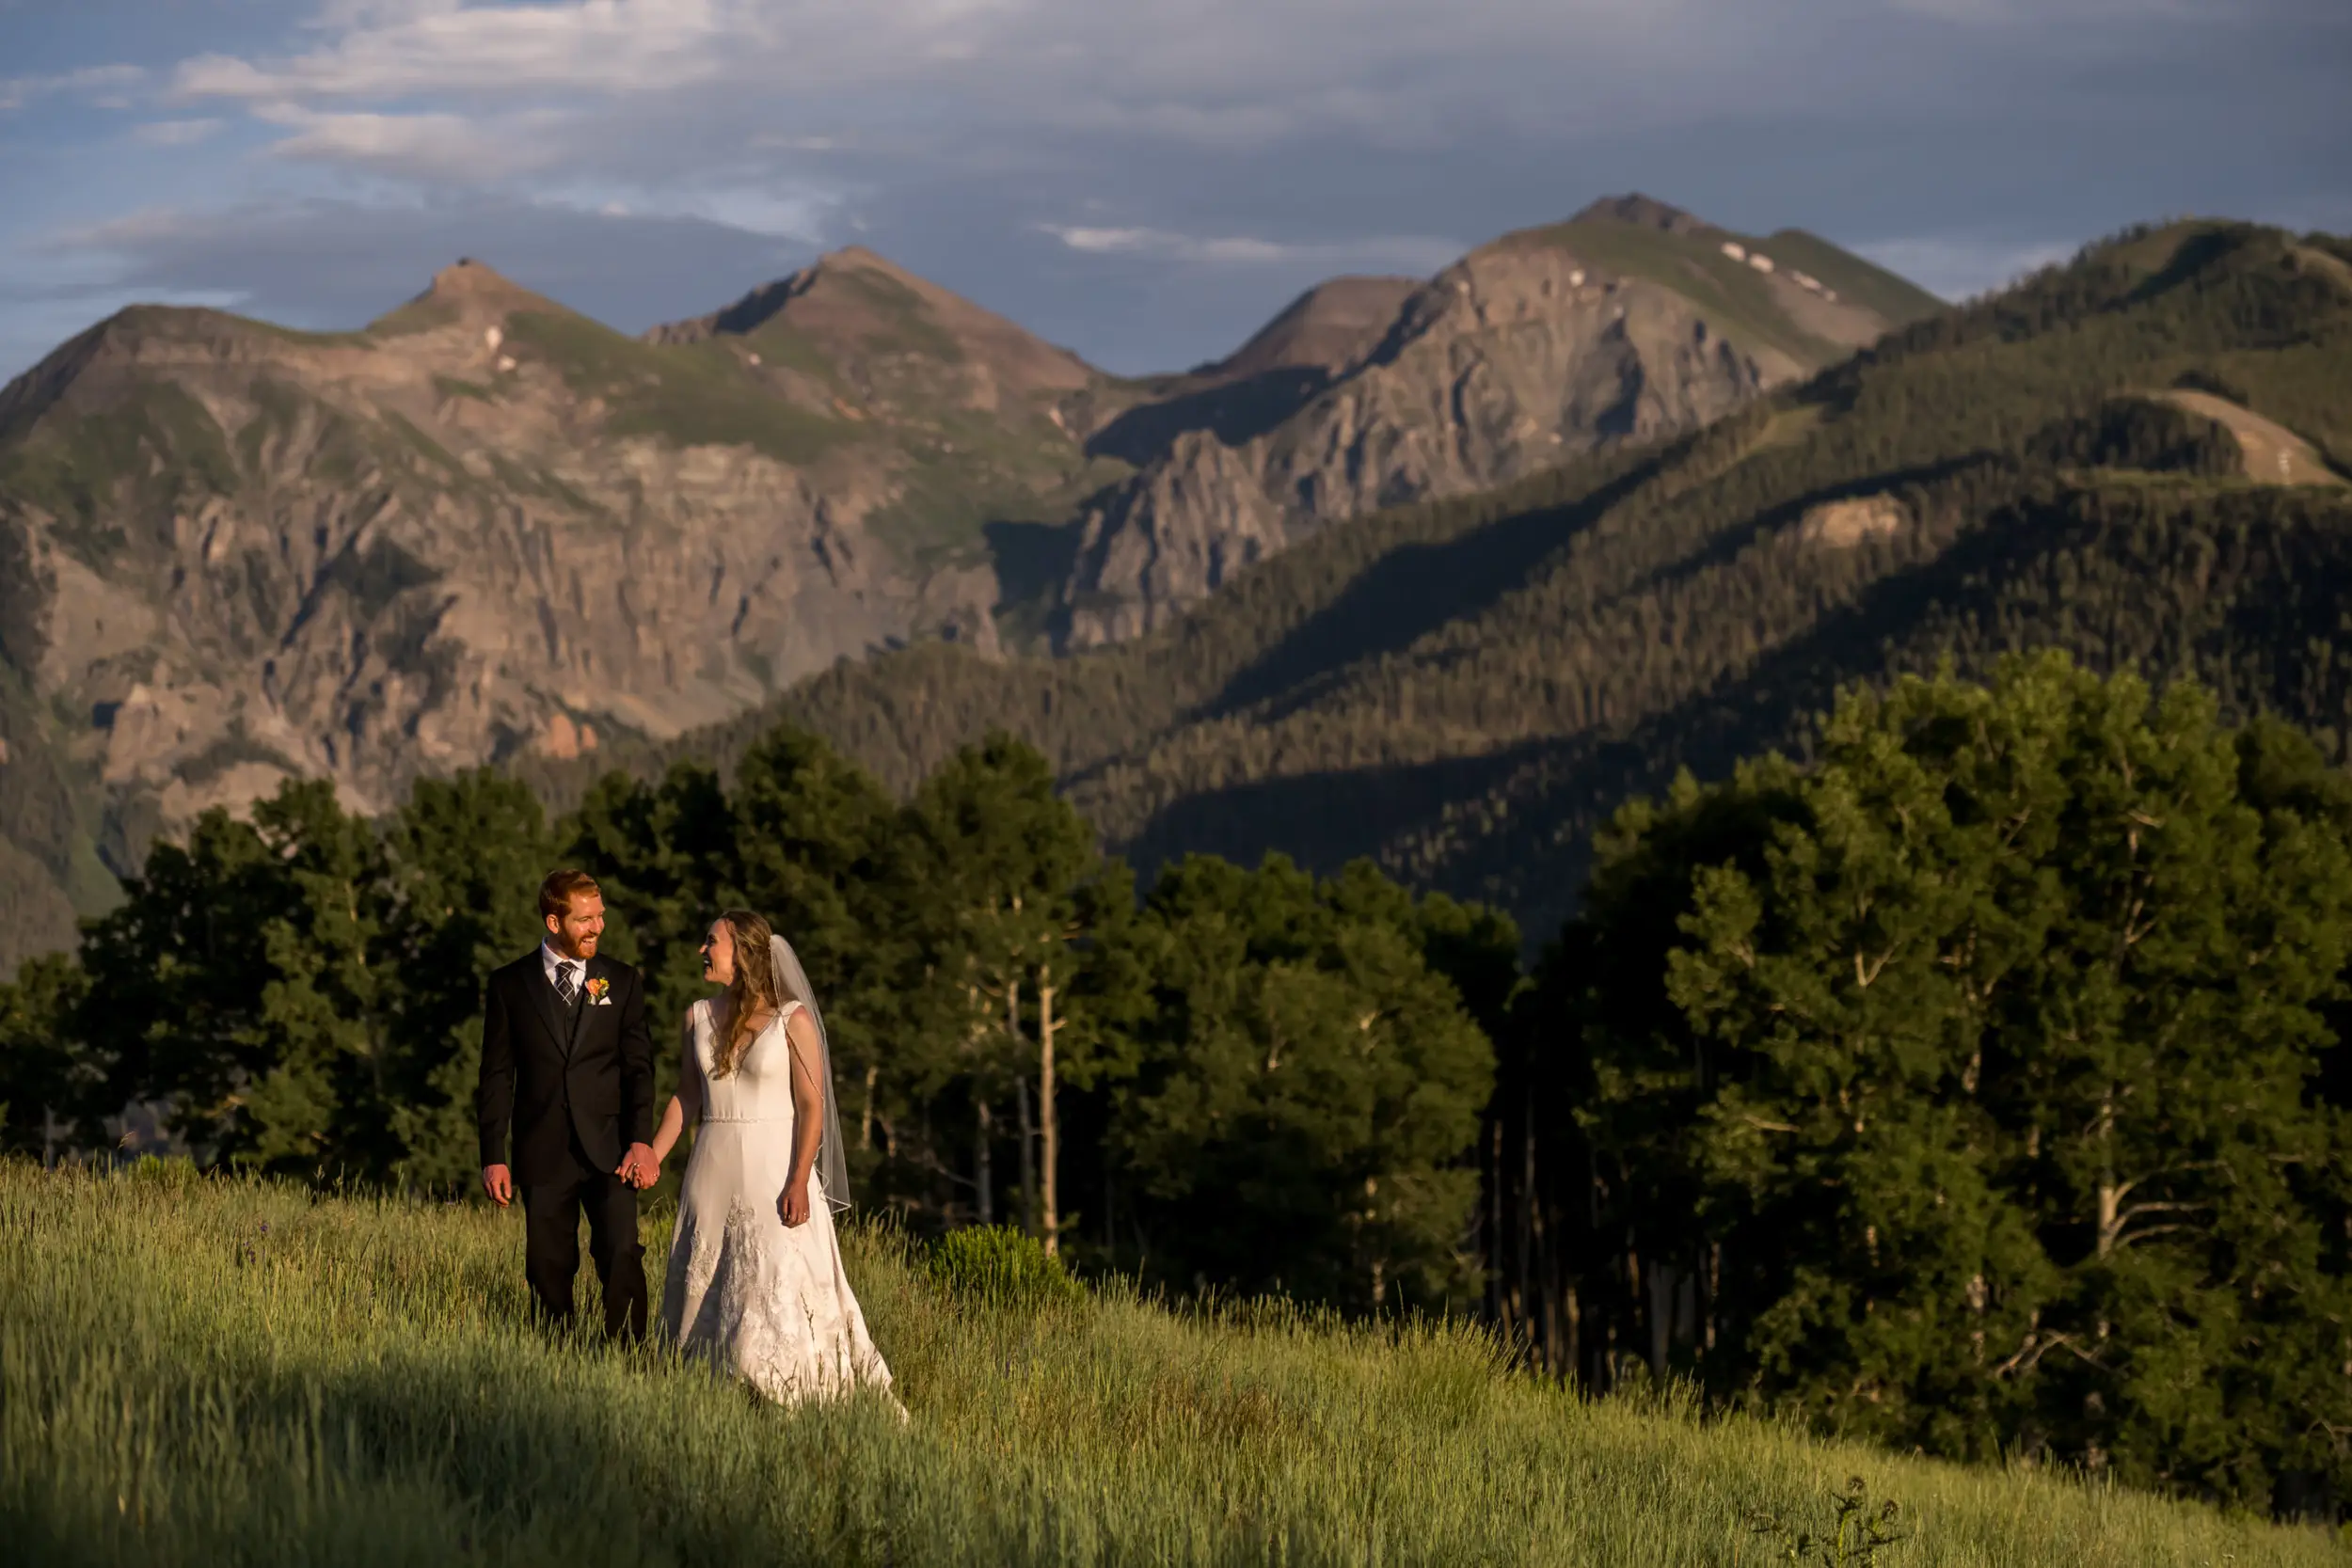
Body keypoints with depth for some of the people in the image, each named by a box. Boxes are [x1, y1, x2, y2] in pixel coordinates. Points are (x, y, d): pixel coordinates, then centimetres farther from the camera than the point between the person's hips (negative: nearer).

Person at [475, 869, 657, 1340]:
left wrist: (641, 1140, -8)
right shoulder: (509, 985, 6)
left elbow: (638, 1067, 6)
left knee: (621, 1257, -14)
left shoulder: (622, 982, 9)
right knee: (549, 1270, 3)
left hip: (608, 1149, 0)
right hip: (542, 1154, 0)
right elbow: (496, 1076, 7)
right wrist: (493, 1156, 0)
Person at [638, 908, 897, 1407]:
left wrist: (799, 1182, -17)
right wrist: (652, 1158, 1)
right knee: (705, 1294, 5)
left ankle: (786, 1405, -5)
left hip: (775, 1168, -5)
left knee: (780, 1289, -11)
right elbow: (686, 1098, 13)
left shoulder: (793, 1019, -6)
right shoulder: (699, 1018, 9)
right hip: (714, 1172, 5)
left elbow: (811, 1106, -8)